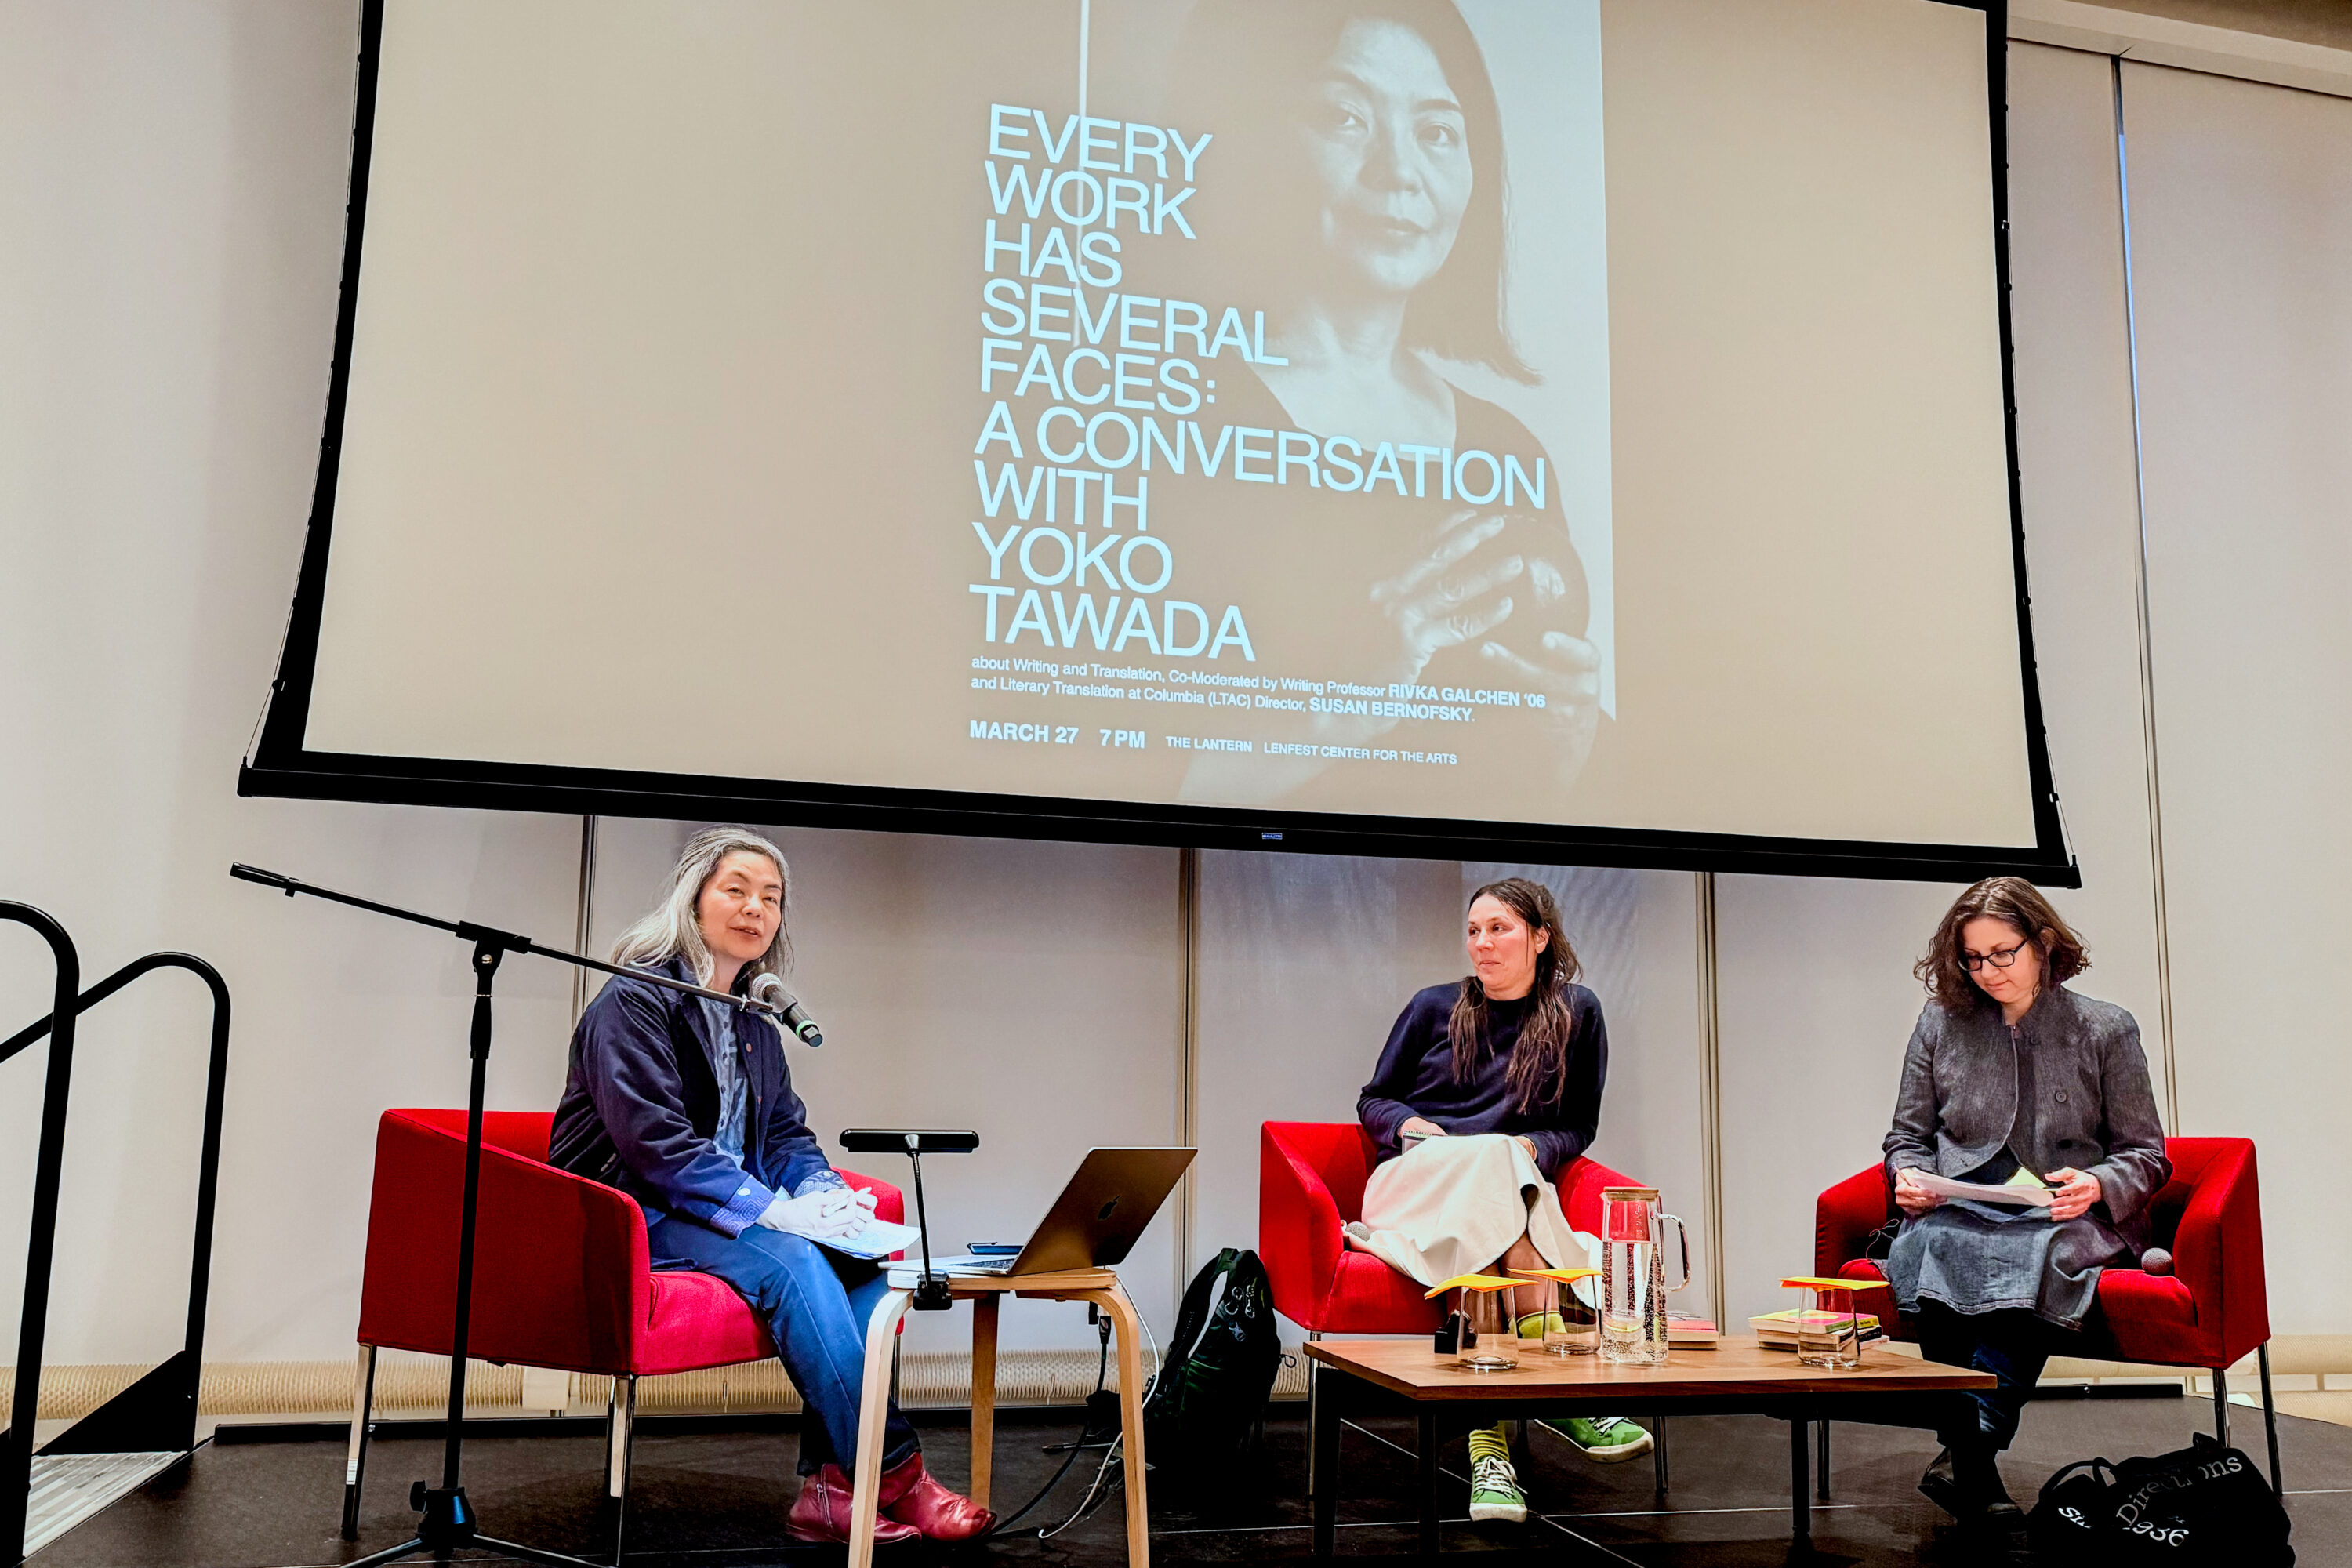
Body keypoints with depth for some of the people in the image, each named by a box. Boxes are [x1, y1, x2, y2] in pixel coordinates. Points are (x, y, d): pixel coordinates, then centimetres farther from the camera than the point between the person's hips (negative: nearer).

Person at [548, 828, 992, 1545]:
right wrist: (775, 1210, -26)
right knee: (789, 1259, -31)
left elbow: (786, 1134, 15)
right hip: (632, 1214, -7)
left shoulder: (754, 1020, 15)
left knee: (861, 1252, -18)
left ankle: (830, 1483, -21)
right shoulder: (634, 1000, -10)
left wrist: (825, 1193, -8)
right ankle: (894, 1476, -26)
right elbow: (653, 1142, -21)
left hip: (730, 1210, 7)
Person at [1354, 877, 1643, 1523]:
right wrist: (1414, 1127, -4)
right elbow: (1373, 1101, 18)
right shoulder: (1434, 1007, 13)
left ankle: (1489, 1449, -46)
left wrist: (1531, 1147, -8)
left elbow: (1579, 1129, 13)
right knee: (1485, 1164, -37)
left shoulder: (1576, 1014, 12)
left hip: (1515, 1189, 1)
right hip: (1416, 1179, 0)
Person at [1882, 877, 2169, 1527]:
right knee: (1928, 1245, -36)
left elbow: (2146, 1155, 10)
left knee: (2036, 1256, -38)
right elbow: (1907, 1136, 20)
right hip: (1959, 1211, 1)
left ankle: (1967, 1447, -35)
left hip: (2070, 1220, -1)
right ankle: (1973, 1459, -35)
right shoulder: (1941, 1023, 14)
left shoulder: (2106, 1029, 10)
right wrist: (1910, 1177, -3)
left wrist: (2096, 1186, -11)